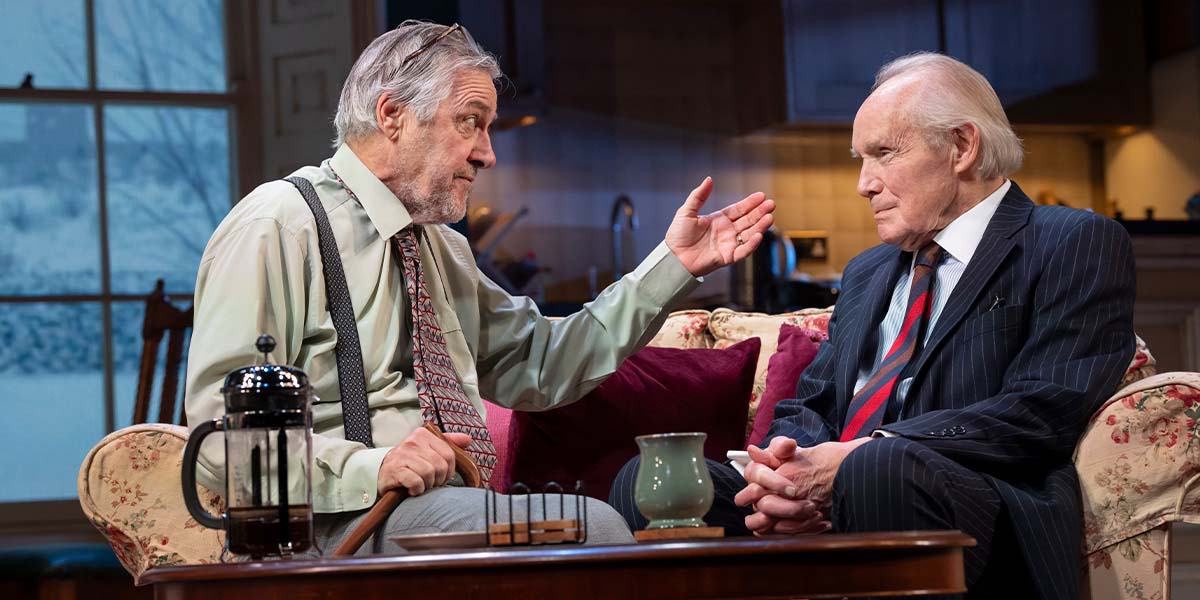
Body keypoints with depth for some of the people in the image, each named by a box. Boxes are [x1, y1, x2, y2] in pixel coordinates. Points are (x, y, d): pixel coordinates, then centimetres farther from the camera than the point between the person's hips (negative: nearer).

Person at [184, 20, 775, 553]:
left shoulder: (440, 247, 24)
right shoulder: (277, 227, -4)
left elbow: (537, 364, 24)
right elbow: (222, 431, -12)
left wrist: (674, 266, 21)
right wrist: (368, 468, -27)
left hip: (464, 504, 8)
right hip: (341, 523, -8)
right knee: (589, 527, -34)